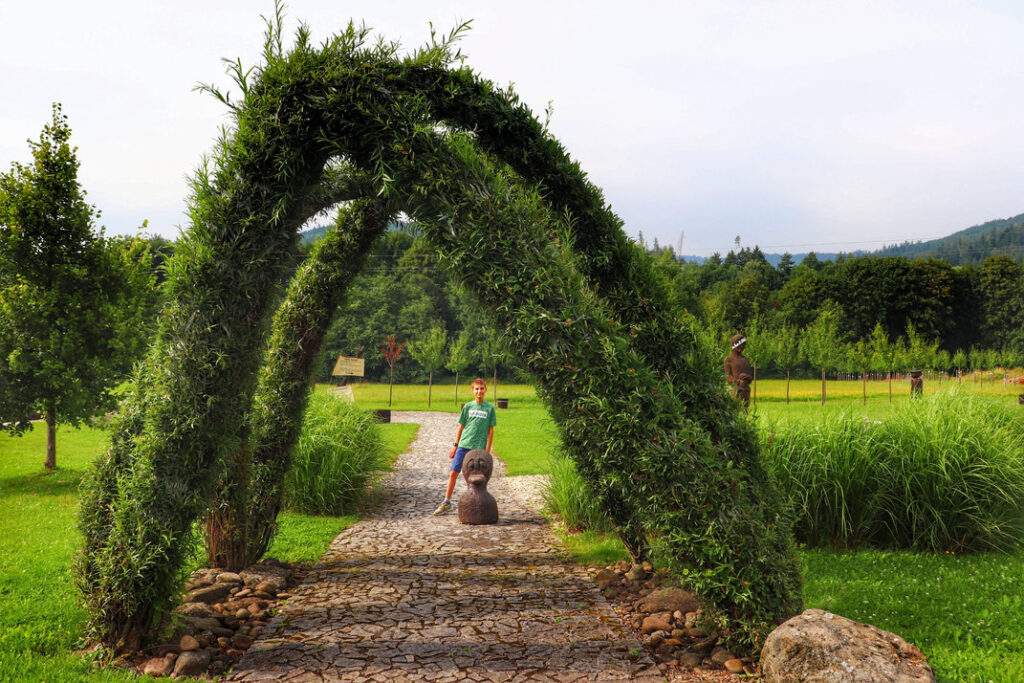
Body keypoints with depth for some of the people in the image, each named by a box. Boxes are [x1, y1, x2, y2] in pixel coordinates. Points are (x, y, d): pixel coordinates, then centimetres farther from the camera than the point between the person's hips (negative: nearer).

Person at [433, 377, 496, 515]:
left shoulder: (490, 408, 1)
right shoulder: (468, 406, 6)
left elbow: (490, 431, 3)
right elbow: (460, 427, 11)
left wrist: (487, 451, -2)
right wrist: (455, 445, 8)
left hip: (478, 448, -2)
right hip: (463, 445, 2)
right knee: (453, 473, 0)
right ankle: (446, 502, 9)